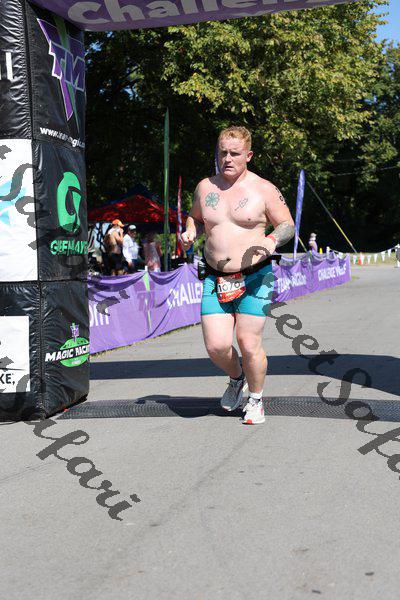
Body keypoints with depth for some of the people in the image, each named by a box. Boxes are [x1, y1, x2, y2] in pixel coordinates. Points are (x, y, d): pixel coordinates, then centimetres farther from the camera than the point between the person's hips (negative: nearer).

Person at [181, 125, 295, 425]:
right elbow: (195, 216, 25)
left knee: (249, 343, -5)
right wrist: (191, 232, 3)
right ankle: (236, 378, 30)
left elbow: (288, 226, 2)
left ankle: (256, 399, 20)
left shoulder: (264, 189, -2)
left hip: (254, 277, -3)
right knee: (216, 346, -5)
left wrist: (273, 239, -19)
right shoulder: (205, 187, 9)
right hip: (215, 280, 3)